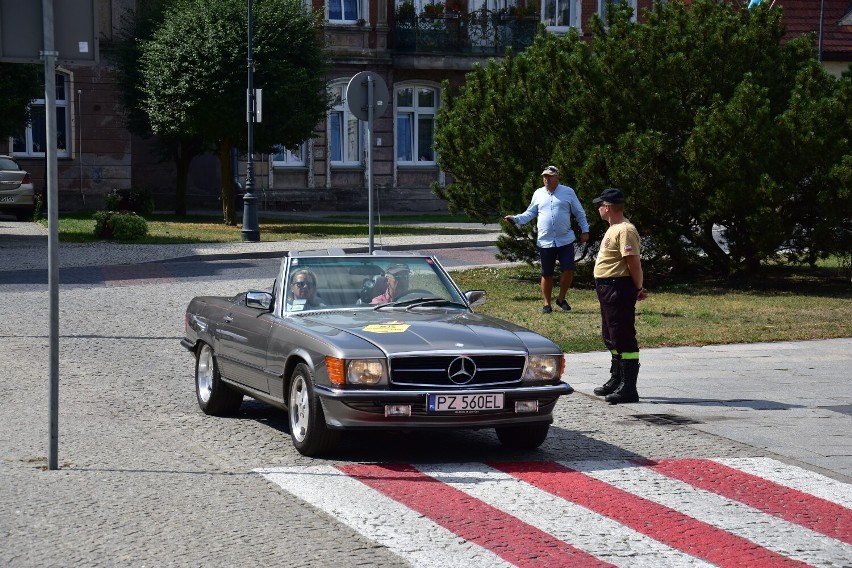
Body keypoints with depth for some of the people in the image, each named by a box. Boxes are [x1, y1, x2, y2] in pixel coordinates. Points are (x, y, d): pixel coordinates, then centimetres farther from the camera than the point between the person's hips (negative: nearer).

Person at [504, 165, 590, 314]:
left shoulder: (568, 192, 3)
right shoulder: (538, 194, 8)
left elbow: (579, 213, 8)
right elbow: (530, 213, 10)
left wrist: (585, 230, 3)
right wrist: (515, 219, -5)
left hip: (565, 240, -1)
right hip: (545, 242, 1)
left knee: (568, 271, -6)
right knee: (547, 274, 7)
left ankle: (561, 299, 14)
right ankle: (547, 304, 17)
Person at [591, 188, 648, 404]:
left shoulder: (625, 230, -18)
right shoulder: (614, 228, 16)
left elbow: (634, 262, -21)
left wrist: (639, 288, -14)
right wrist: (638, 287, 17)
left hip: (619, 288, -11)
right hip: (607, 288, 11)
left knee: (623, 338, -9)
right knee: (611, 337, 21)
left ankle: (629, 388, -7)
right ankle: (617, 380, 34)